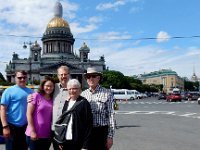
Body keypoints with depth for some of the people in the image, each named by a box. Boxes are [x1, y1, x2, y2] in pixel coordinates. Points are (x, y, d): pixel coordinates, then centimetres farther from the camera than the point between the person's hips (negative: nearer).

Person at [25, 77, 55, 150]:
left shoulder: (53, 99, 7)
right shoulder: (36, 96, -7)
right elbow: (29, 113, -10)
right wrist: (32, 131, -13)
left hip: (47, 135, 5)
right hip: (35, 134, -5)